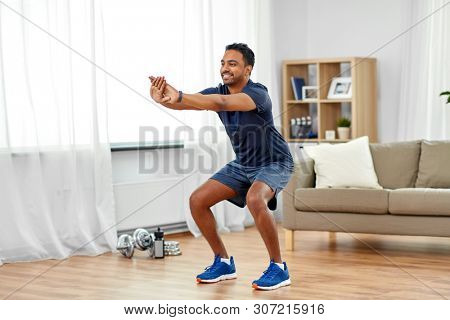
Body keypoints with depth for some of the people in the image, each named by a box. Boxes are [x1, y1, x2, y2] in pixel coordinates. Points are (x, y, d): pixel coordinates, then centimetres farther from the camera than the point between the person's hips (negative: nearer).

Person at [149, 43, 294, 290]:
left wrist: (179, 96, -57)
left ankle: (278, 268, -20)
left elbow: (221, 103, -46)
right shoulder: (218, 92, -6)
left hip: (274, 162, -7)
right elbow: (186, 102, -23)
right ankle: (223, 262, 11)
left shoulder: (258, 93, -27)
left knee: (255, 200, -36)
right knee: (197, 200, -4)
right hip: (243, 163, 7)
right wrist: (162, 98, -46)